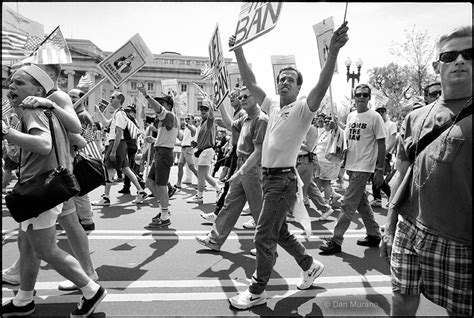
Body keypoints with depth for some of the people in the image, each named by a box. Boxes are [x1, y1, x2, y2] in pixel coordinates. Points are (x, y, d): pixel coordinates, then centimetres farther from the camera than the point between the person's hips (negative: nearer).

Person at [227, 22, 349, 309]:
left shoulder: (303, 108, -7)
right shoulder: (273, 106, 12)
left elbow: (322, 87, -25)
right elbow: (250, 82, 13)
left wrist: (333, 52, -39)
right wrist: (239, 50, 8)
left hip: (284, 180, -8)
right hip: (268, 176, 8)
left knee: (264, 236, -4)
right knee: (279, 232, 19)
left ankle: (257, 292, 13)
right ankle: (311, 266, 39)